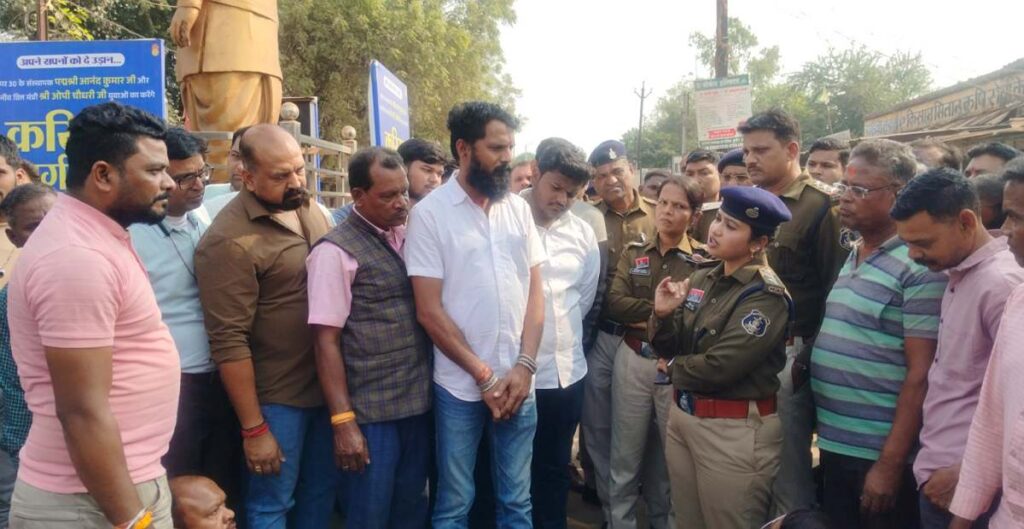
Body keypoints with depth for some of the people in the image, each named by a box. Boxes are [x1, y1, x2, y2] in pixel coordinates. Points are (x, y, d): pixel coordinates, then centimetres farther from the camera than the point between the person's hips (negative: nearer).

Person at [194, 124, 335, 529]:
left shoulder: (311, 210, 3)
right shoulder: (229, 240, -19)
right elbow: (229, 343, -19)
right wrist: (253, 428, -16)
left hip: (326, 386, 7)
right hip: (277, 397, -6)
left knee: (320, 493, 21)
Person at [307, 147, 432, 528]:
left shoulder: (410, 237, 7)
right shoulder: (336, 251, -11)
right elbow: (326, 341, -11)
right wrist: (343, 421, -13)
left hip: (418, 402, 5)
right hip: (371, 411, -5)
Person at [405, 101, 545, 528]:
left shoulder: (519, 208, 6)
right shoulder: (429, 213, -7)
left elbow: (535, 291, 6)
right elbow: (429, 311, -9)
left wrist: (525, 366, -6)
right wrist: (484, 375, -10)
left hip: (518, 381, 4)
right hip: (460, 386, -3)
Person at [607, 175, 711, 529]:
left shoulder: (705, 260, -4)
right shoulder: (633, 254, 7)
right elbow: (614, 304, -7)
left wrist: (646, 319, -18)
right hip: (632, 360, 2)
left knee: (672, 458, 13)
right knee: (625, 458, 9)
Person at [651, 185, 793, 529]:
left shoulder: (766, 295, -15)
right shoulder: (701, 279, 4)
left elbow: (720, 367, -22)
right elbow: (669, 349, 6)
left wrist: (676, 368, -5)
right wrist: (662, 315, -13)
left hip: (734, 431, -7)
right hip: (681, 415, 7)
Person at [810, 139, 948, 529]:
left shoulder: (918, 267, -14)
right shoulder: (850, 258, 9)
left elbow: (920, 375, -17)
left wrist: (891, 463, -17)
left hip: (880, 455, -7)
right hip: (835, 446, 7)